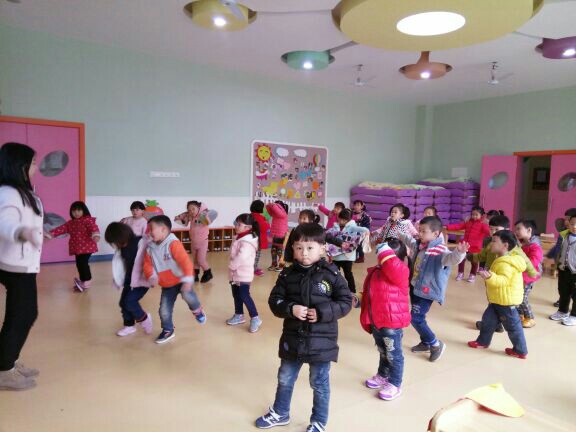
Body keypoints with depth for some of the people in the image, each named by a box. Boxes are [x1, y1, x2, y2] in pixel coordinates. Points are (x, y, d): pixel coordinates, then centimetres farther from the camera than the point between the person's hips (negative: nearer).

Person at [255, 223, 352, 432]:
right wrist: (290, 308, -22)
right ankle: (280, 413, 47)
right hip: (292, 338, 3)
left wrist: (322, 312, -21)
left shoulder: (331, 274, -12)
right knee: (285, 379, 22)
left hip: (321, 341, -3)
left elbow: (345, 302, -8)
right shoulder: (288, 274, -5)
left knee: (319, 383, 15)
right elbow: (274, 300, -3)